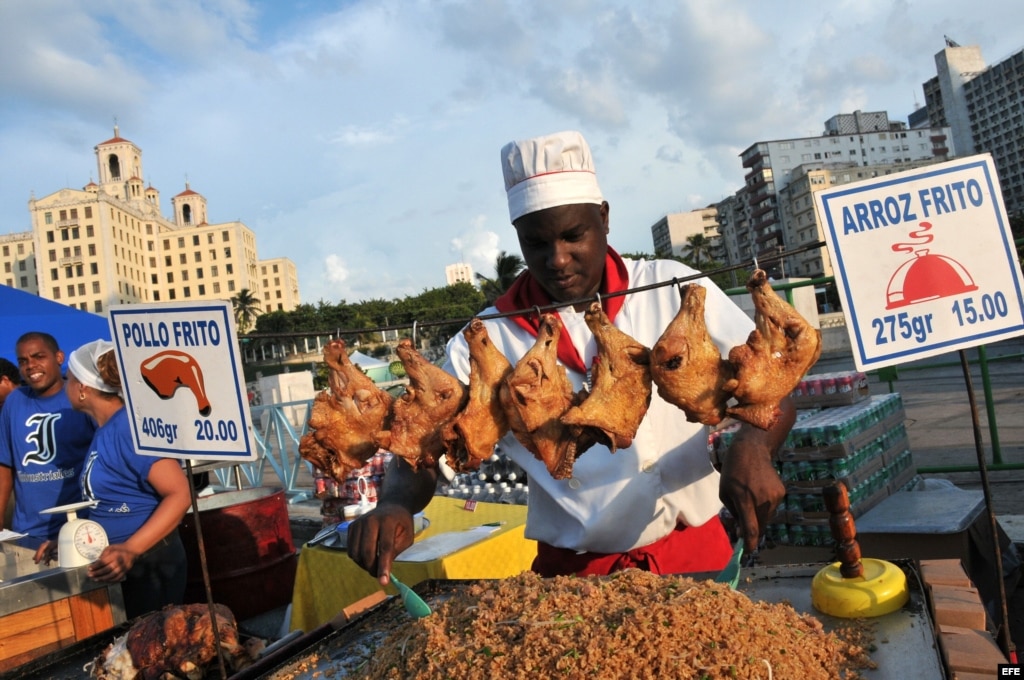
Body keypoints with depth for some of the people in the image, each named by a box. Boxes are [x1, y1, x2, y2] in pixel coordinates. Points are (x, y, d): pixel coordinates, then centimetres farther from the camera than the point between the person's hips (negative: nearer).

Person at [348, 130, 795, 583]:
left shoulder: (676, 292, -3)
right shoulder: (486, 341, -3)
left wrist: (750, 448, -23)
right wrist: (394, 506, -22)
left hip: (693, 555, 1)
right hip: (570, 575, 0)